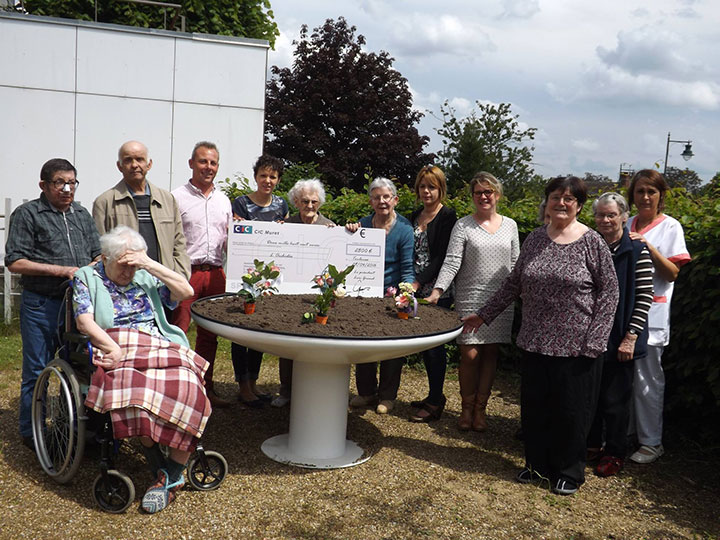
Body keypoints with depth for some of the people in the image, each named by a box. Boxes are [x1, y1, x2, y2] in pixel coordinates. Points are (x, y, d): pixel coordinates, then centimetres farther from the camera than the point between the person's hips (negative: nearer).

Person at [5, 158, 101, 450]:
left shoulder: (82, 214, 14)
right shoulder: (27, 214, -3)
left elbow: (98, 254, 17)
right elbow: (14, 262, -10)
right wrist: (61, 270, -17)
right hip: (41, 304, -5)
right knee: (36, 371, 5)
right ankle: (31, 432, 20)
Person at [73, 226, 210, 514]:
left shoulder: (146, 277, 22)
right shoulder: (86, 278, 16)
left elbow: (186, 291, 8)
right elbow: (85, 321, 1)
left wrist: (151, 264, 0)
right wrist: (115, 349, -13)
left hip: (161, 349, 2)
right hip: (117, 352, -2)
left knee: (187, 386, -30)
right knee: (134, 386, -38)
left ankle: (172, 475, -18)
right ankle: (161, 468, -20)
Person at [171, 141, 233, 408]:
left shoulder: (223, 199, 16)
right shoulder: (177, 197, -1)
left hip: (215, 273, 5)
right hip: (186, 273, -5)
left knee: (209, 335, 11)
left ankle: (206, 389, 21)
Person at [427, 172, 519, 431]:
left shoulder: (510, 225, 9)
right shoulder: (463, 226, 0)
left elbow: (515, 264, 14)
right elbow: (452, 262, -8)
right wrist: (437, 290, -20)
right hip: (470, 299, -2)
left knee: (490, 354, 5)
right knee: (470, 355, -4)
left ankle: (480, 409, 17)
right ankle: (467, 408, 15)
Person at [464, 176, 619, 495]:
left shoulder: (591, 242, -7)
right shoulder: (534, 239, 7)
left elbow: (609, 291, -6)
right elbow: (514, 283, 14)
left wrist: (595, 340, -12)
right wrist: (484, 314, 13)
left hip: (576, 346, -4)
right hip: (536, 342, 4)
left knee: (571, 410, 7)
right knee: (534, 406, 12)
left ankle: (569, 472, 25)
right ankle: (537, 465, 30)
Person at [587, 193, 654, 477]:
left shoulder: (637, 251, -8)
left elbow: (645, 297, -10)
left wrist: (630, 337, -15)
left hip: (619, 340, -4)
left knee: (614, 398, 5)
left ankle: (614, 453, 21)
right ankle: (591, 444, 29)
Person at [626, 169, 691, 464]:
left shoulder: (670, 227, -2)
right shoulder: (627, 225, 13)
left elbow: (672, 273, -8)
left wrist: (649, 247, -19)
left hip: (651, 313, -5)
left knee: (647, 379, -1)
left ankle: (652, 442, 12)